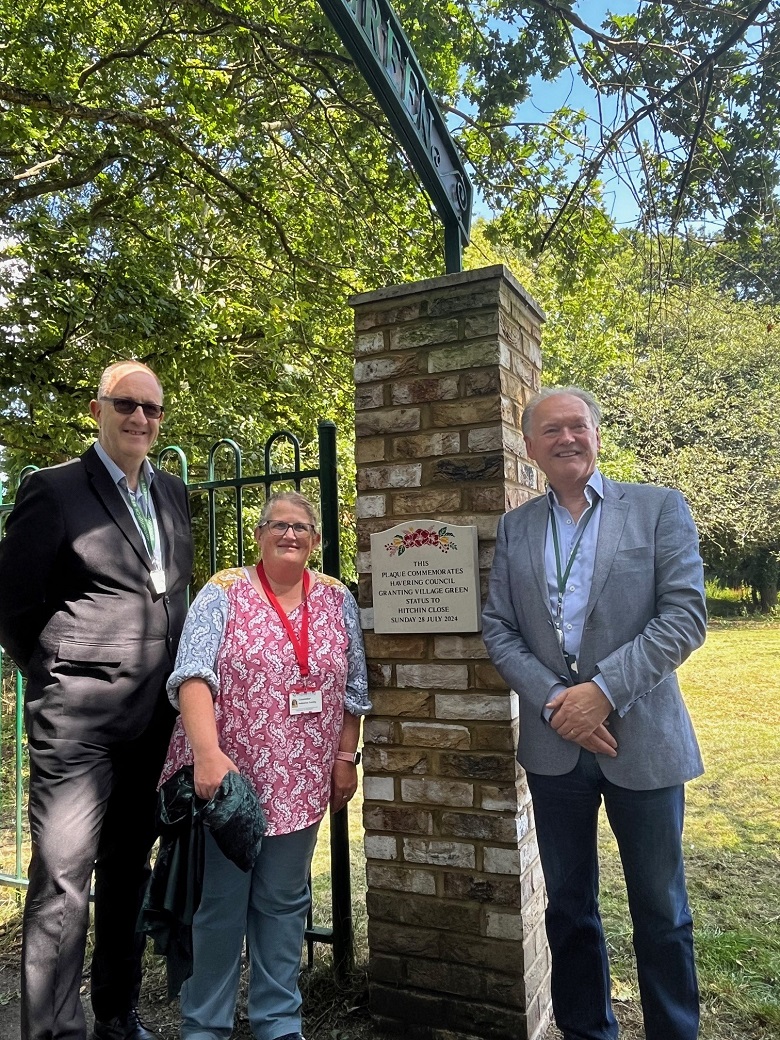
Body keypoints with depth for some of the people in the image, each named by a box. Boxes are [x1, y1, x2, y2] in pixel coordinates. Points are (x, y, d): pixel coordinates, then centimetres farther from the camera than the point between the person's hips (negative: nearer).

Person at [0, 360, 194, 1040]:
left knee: (129, 869, 18)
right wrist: (58, 678, 0)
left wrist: (175, 685, 11)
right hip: (78, 720, -6)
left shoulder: (173, 493, 11)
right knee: (62, 876, 2)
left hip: (155, 719, 6)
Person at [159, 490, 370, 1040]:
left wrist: (346, 758, 5)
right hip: (225, 774, -3)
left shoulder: (338, 599, 5)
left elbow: (353, 687, 9)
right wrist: (208, 753, -28)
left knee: (284, 904, 15)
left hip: (301, 783, 3)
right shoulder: (222, 592, -6)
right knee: (219, 904, 9)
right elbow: (194, 675, -16)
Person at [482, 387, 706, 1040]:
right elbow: (498, 628, 2)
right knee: (568, 909, 16)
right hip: (554, 743, 3)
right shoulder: (515, 529, 7)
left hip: (642, 740, -2)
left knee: (660, 913, 11)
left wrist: (603, 690, -18)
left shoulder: (659, 508, -2)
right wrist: (554, 702, -11)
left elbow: (686, 616, -10)